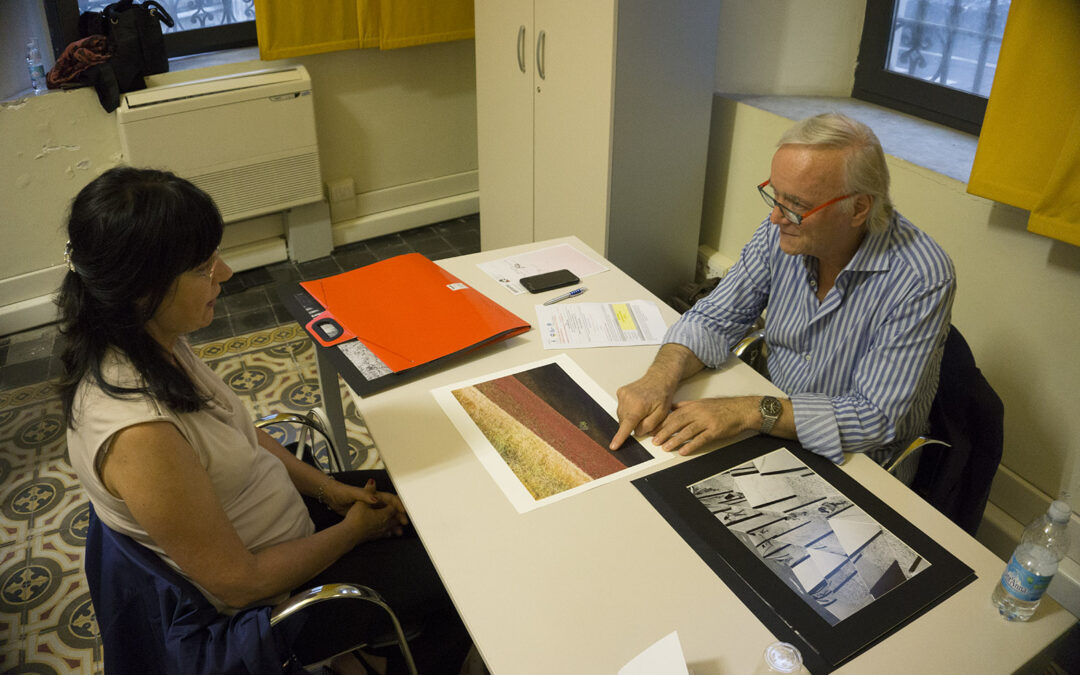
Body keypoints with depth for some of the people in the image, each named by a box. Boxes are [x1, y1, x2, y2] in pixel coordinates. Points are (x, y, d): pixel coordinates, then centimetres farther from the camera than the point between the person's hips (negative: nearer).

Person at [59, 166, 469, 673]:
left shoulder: (152, 342, -10)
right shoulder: (141, 439, -37)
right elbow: (240, 583, -26)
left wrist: (327, 488, 0)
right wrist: (353, 530, -13)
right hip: (275, 591, -8)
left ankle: (398, 631, 39)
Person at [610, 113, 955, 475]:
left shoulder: (922, 280, -25)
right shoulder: (782, 230, -9)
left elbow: (875, 417, -26)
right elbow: (715, 319, -4)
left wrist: (749, 412, -35)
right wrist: (660, 377, -24)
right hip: (774, 432, 5)